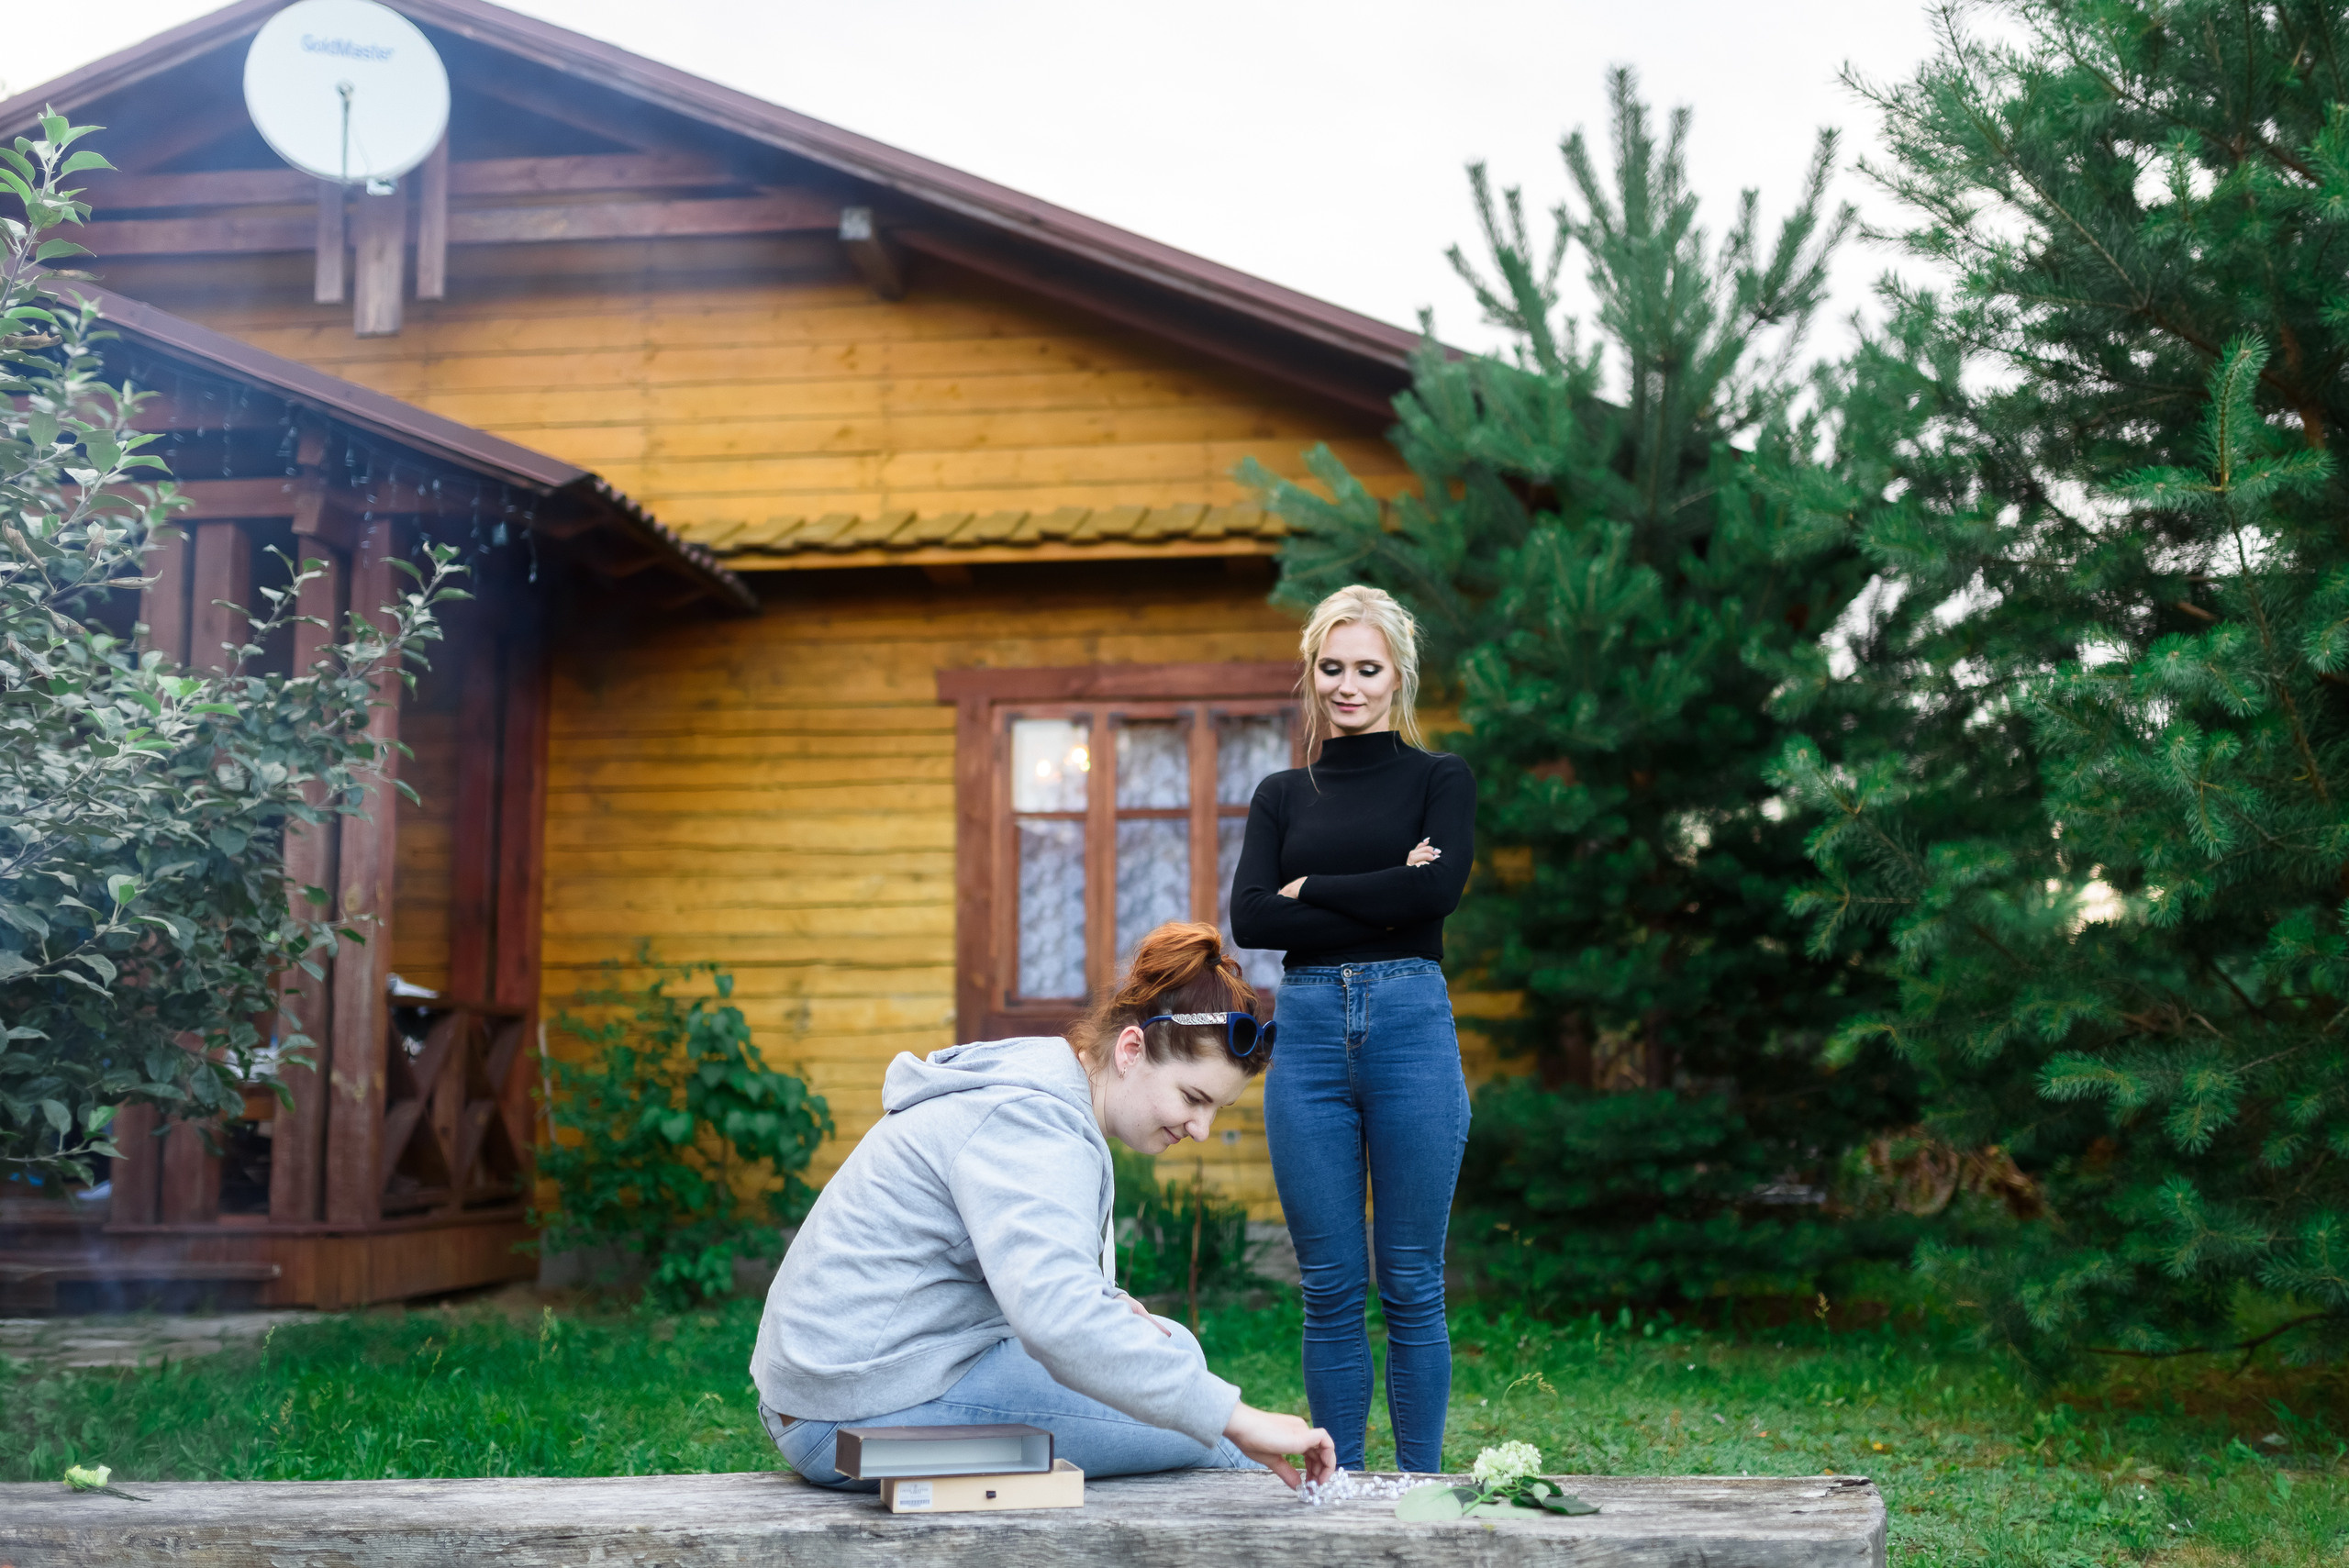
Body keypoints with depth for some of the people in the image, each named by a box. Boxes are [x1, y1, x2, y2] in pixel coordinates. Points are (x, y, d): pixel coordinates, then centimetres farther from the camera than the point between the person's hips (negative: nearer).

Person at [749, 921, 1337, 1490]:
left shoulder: (1044, 1096, 11)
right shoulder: (1028, 1122, -22)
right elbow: (1059, 1323, -37)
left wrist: (1101, 1305, 3)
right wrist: (1234, 1418, -37)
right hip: (873, 1416, -11)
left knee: (1172, 1346, 12)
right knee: (1201, 1432, -12)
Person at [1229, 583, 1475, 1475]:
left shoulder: (1440, 780, 7)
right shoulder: (1283, 795, 14)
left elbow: (1436, 892, -13)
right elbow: (1249, 919, -2)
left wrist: (1312, 888, -5)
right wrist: (1379, 899, -9)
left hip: (1410, 1027, -2)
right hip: (1308, 1033, 3)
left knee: (1411, 1284, 3)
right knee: (1330, 1289, 7)